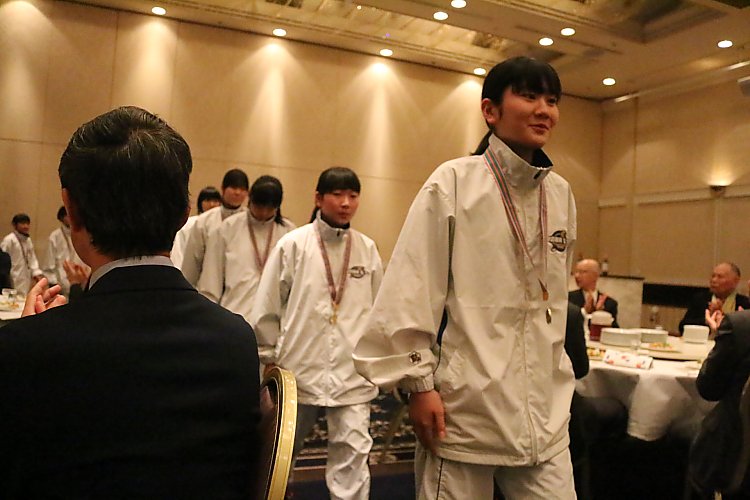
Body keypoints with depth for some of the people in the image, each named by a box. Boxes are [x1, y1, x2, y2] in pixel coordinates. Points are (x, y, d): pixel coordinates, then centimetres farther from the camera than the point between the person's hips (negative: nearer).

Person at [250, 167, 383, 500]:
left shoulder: (367, 249, 1)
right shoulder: (293, 244, -6)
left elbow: (377, 309, 10)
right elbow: (267, 305, -2)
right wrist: (269, 356, 3)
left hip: (352, 372, 1)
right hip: (300, 366, 0)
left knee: (353, 454, -4)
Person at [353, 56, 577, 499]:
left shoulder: (562, 194, 8)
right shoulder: (454, 183, -8)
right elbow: (412, 291, -11)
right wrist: (419, 382, -12)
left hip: (546, 410, 5)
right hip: (465, 407, -5)